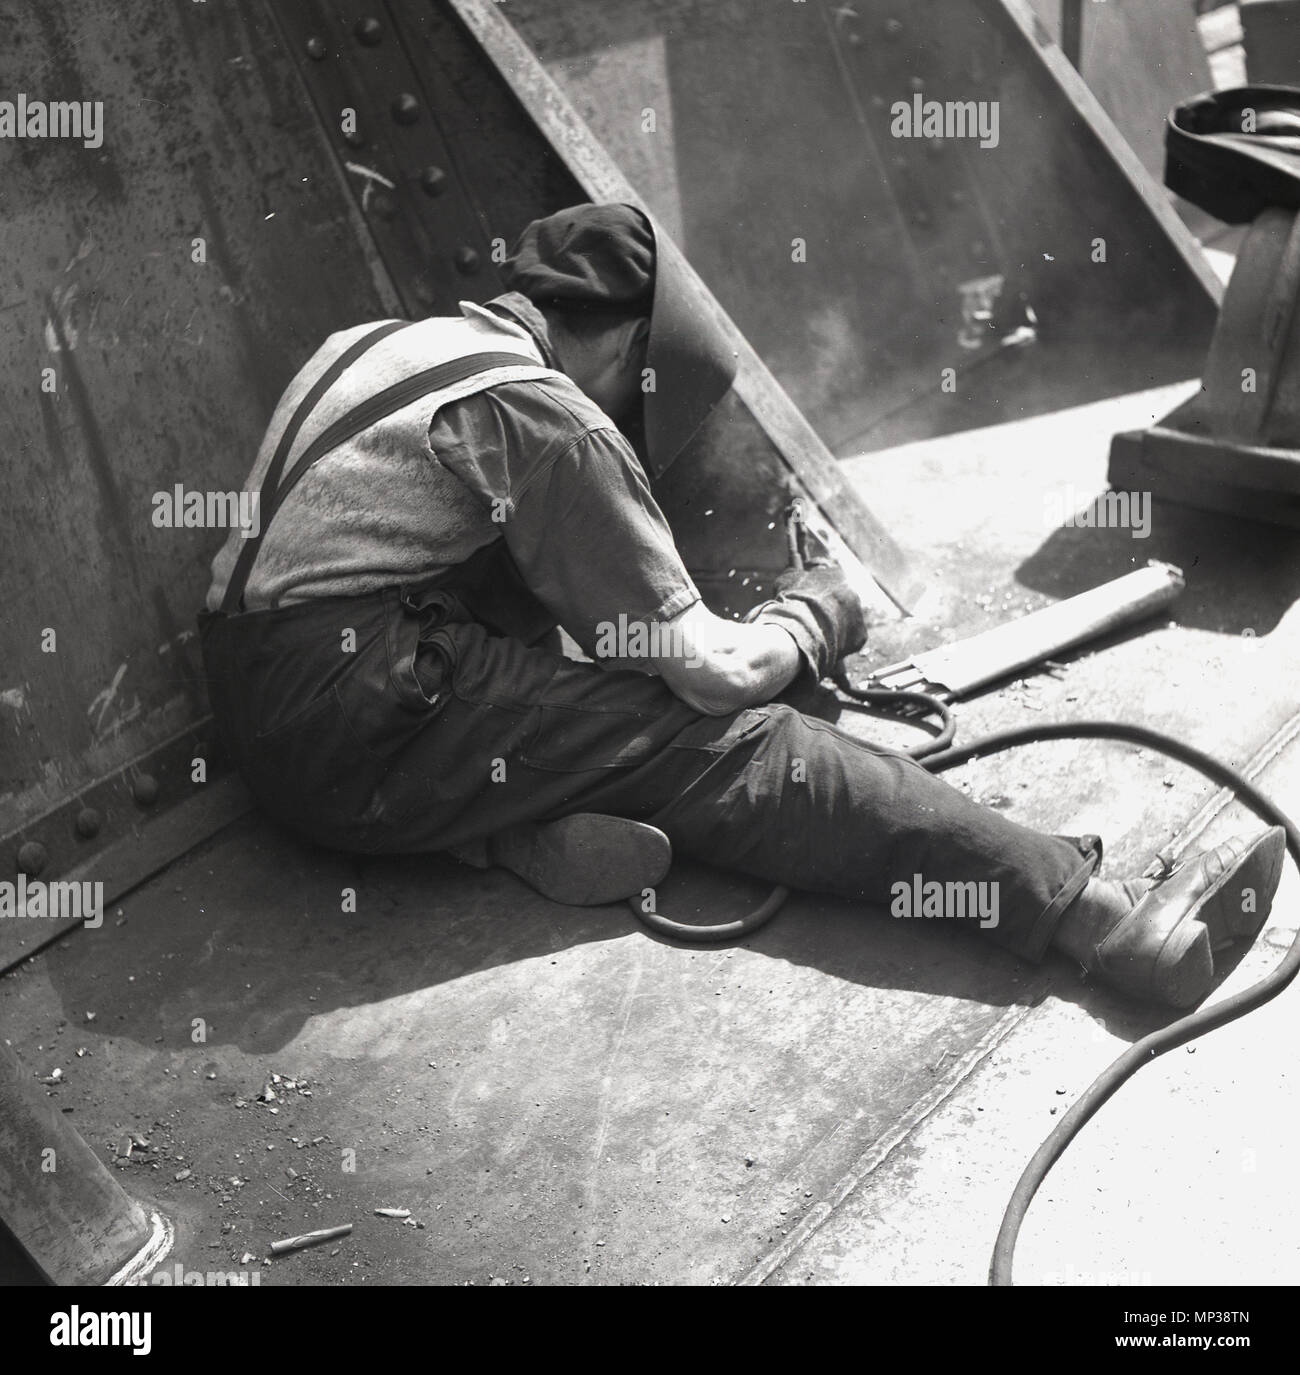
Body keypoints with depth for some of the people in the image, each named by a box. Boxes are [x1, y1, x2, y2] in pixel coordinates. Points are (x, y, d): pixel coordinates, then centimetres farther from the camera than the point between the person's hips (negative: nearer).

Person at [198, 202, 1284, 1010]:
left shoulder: (382, 344, 17)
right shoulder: (539, 412, -9)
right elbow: (710, 670, -6)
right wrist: (811, 621, 14)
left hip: (257, 712, 9)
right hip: (357, 743, -9)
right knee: (721, 742, -11)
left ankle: (526, 819, -11)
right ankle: (1101, 917, -16)